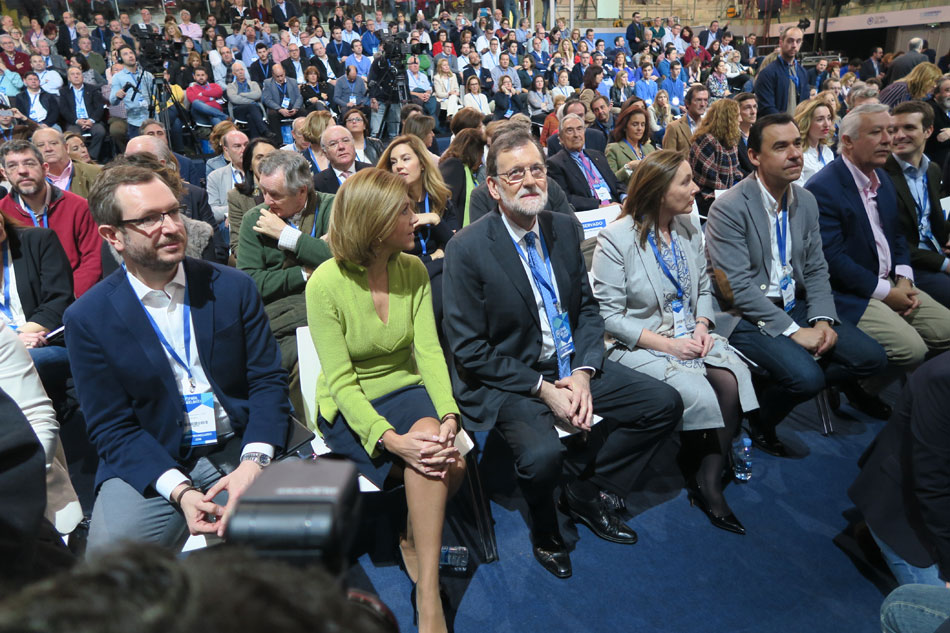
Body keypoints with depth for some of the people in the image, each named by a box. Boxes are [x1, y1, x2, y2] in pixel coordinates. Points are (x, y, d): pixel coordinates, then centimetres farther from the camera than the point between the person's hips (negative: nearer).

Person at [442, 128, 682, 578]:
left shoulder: (565, 229, 3)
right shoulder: (467, 249, -15)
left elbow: (587, 308, 9)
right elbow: (469, 351, -14)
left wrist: (583, 373, -9)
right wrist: (542, 388, -18)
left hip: (571, 368, 6)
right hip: (506, 380, -6)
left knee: (665, 403, -1)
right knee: (542, 455, -32)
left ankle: (586, 493, 16)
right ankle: (544, 528, 6)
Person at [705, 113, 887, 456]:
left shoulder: (806, 200, 6)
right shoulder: (728, 208, -17)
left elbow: (816, 269, 9)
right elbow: (738, 287, -21)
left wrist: (822, 320, -9)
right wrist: (792, 330, -20)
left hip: (796, 305, 8)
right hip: (747, 314, -7)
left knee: (871, 357, -4)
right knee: (806, 376, -26)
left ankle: (786, 389, 12)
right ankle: (759, 423, 5)